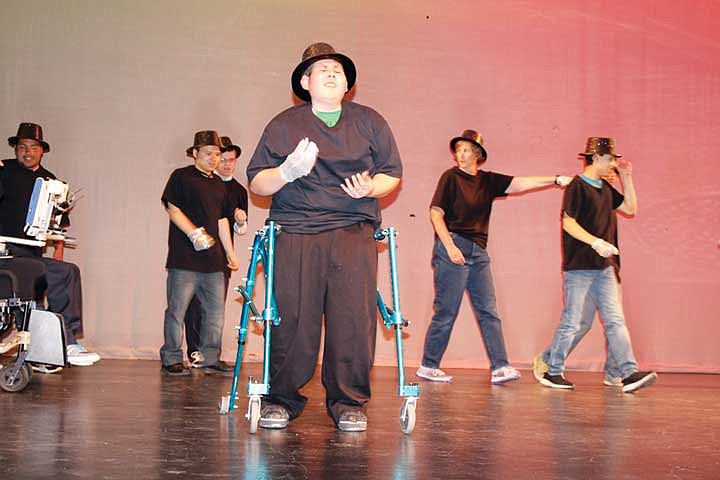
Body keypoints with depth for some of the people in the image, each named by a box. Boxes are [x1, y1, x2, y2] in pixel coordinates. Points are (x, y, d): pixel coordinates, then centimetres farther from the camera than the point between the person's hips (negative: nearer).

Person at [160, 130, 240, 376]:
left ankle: (210, 359, 16)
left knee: (216, 311, 7)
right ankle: (171, 359, 5)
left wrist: (230, 253, 19)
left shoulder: (218, 184, 20)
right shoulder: (181, 177, 1)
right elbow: (173, 210, -7)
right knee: (177, 310, -3)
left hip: (213, 259, 7)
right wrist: (194, 233, -19)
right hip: (184, 258, -6)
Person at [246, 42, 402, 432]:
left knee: (353, 316, -10)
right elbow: (256, 183, 9)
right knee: (292, 316, -7)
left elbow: (392, 174, 18)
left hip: (354, 229, 1)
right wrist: (286, 172, -12)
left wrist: (371, 187, -5)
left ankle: (348, 402, 2)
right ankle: (282, 398, 9)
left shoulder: (370, 122, 15)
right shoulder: (283, 125, 11)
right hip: (295, 230, -1)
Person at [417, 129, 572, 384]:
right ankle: (428, 366, 6)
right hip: (453, 248, -6)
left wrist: (555, 180, 1)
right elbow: (435, 213, -7)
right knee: (446, 312, -4)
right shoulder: (451, 177, -2)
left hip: (478, 252, 6)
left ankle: (500, 367, 1)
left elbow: (519, 183, 8)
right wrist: (450, 246, -16)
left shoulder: (488, 180, 13)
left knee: (488, 311, 1)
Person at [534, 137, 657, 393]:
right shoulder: (577, 186, -8)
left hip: (604, 267, 8)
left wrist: (626, 178, 14)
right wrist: (595, 242, -26)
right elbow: (568, 222, -15)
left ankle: (629, 373, -4)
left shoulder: (605, 188, 17)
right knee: (572, 322, -1)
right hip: (579, 266, -8)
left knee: (615, 320, 0)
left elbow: (630, 208, 23)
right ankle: (552, 372, 11)